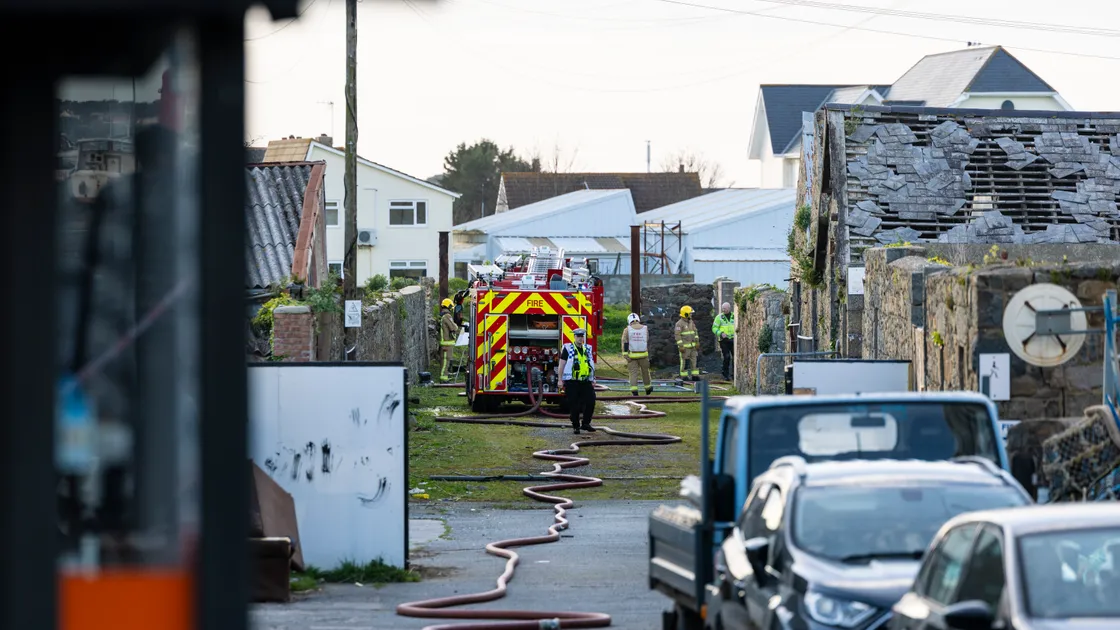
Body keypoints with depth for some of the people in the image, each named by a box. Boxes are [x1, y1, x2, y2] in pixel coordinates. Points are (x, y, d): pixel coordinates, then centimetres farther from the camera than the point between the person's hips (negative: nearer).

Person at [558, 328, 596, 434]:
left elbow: (591, 365, 19)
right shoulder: (568, 348, 0)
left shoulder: (588, 349, 13)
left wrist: (593, 380, 15)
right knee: (574, 405, 0)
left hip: (586, 381, 4)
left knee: (591, 402, -5)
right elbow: (562, 365, 0)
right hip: (572, 381, -4)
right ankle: (576, 426, 10)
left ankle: (586, 423, 10)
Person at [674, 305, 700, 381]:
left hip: (692, 346, 7)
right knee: (684, 361, -3)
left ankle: (694, 375, 11)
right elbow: (677, 335, -17)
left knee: (694, 360, 7)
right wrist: (680, 346, -20)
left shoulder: (691, 322, 10)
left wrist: (697, 342, 8)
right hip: (684, 346, -7)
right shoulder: (679, 323, -13)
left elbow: (695, 332, 15)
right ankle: (684, 376, 3)